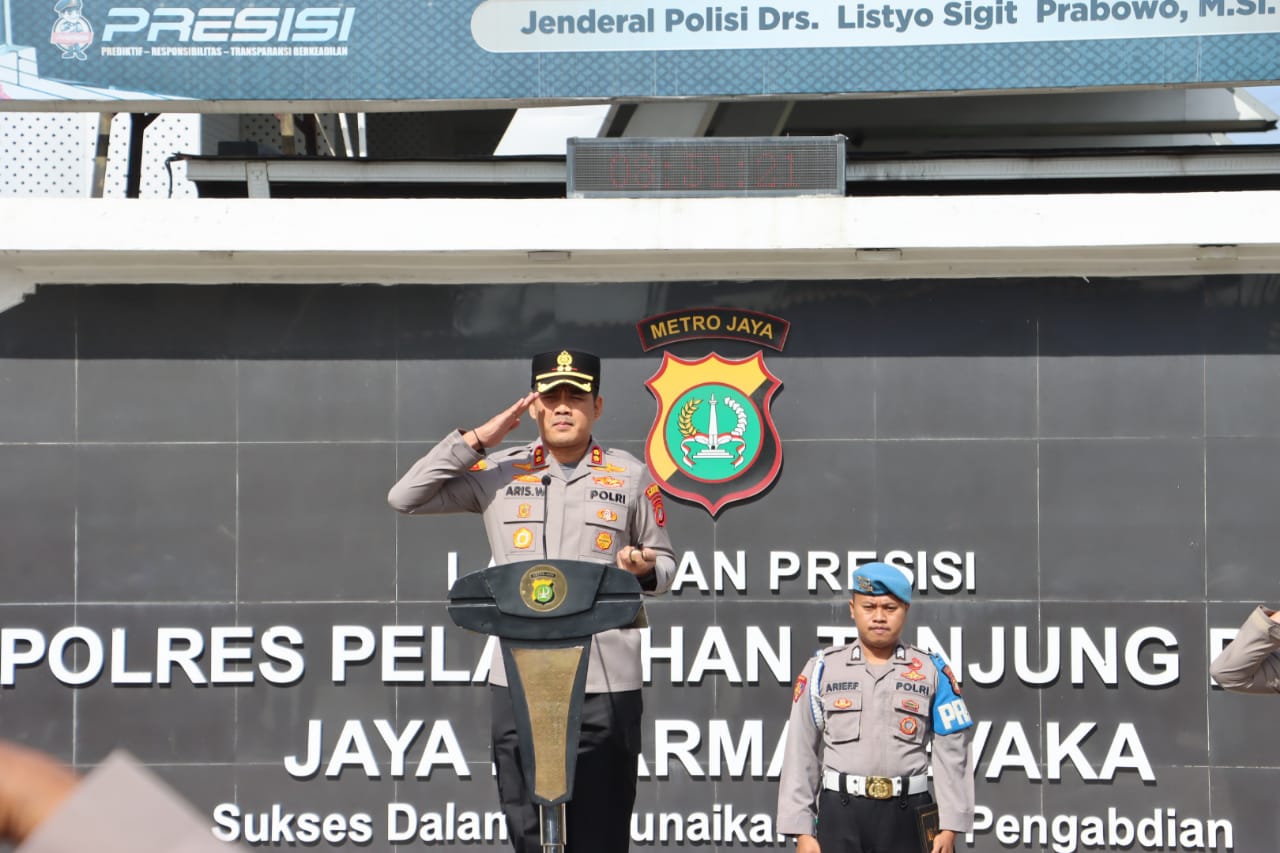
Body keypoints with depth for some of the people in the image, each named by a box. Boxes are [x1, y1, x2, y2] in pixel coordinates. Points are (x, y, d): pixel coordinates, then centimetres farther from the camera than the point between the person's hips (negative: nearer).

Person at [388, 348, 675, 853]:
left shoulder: (631, 477, 10)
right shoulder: (497, 472, 9)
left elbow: (665, 564, 17)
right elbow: (405, 498, 3)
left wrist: (645, 570, -7)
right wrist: (476, 440, 0)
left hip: (606, 684, -1)